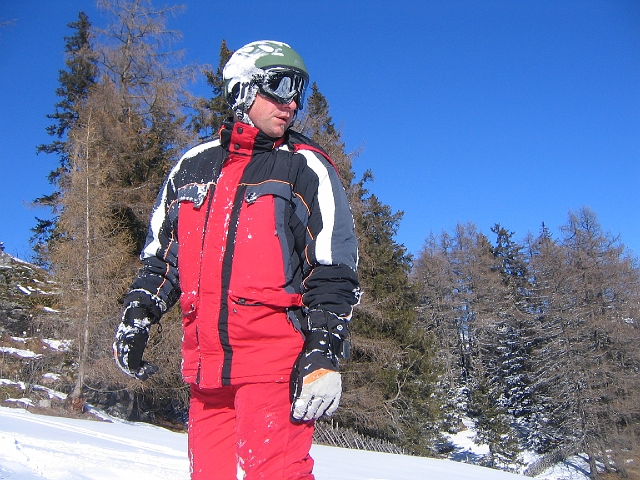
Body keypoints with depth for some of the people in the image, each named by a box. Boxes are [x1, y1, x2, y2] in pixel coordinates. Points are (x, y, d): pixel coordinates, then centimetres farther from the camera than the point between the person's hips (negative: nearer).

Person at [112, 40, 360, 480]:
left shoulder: (307, 169, 4)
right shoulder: (194, 166, 17)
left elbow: (334, 274, -2)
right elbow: (161, 254, 23)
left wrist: (324, 356, -10)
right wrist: (136, 317, 13)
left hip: (275, 358, -4)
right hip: (206, 360, 5)